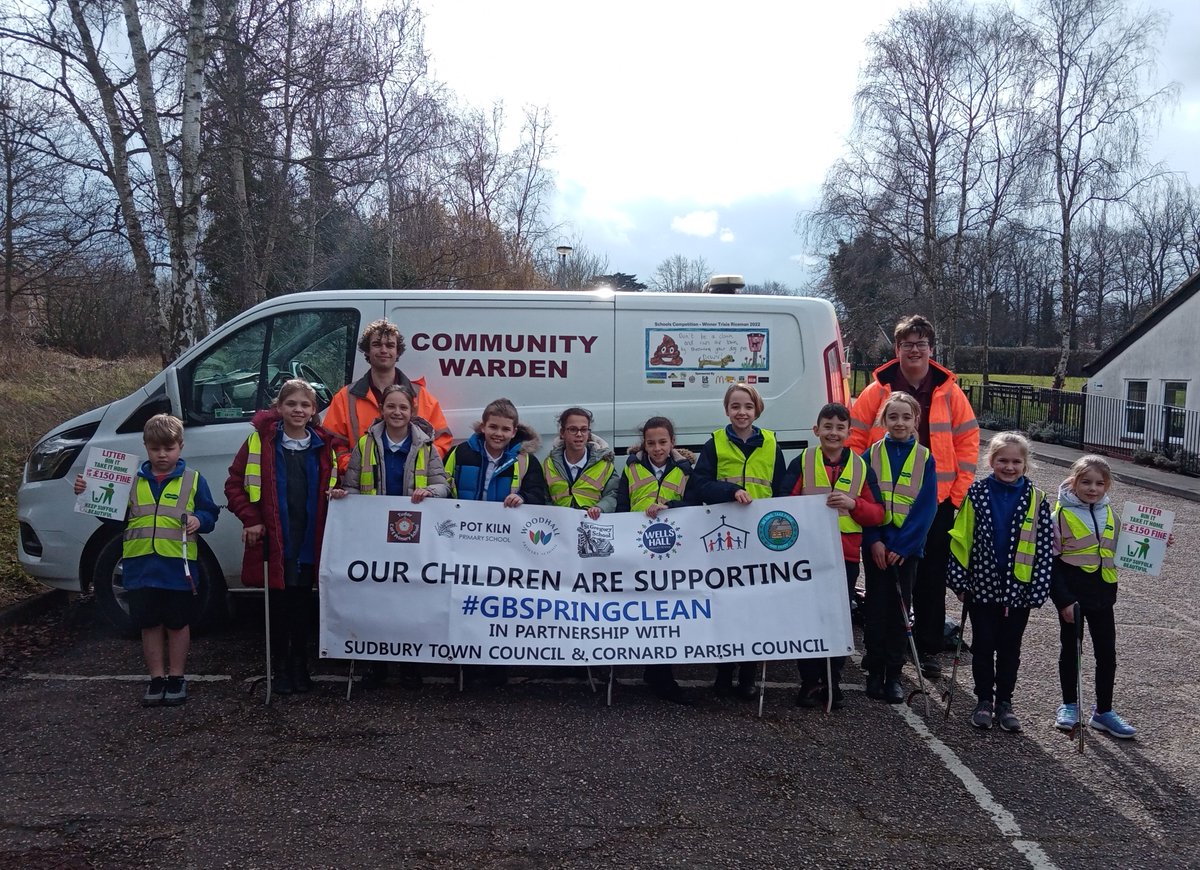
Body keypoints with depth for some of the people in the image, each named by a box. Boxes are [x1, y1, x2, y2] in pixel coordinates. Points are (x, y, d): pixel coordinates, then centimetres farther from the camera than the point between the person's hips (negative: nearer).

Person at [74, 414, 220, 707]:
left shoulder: (193, 480, 2)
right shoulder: (132, 481, 9)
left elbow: (210, 514, 3)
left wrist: (199, 520, -17)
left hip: (179, 567, -2)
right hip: (141, 567, 2)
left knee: (178, 623, 8)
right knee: (150, 624, 9)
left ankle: (176, 677, 21)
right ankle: (157, 678, 21)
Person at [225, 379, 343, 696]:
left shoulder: (322, 445, 6)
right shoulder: (262, 440, -4)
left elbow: (331, 484, 20)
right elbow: (235, 483, -1)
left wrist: (337, 493, -2)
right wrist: (251, 519, -8)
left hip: (309, 541, 3)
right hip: (273, 539, -2)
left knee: (302, 604, 11)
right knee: (279, 605, 6)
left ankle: (300, 667, 23)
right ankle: (280, 669, 19)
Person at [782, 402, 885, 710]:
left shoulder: (861, 467, 5)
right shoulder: (801, 463, 0)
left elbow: (877, 513, 2)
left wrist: (853, 503, -15)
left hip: (845, 554, 2)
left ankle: (832, 684, 20)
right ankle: (809, 682, 16)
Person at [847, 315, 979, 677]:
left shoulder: (949, 392, 3)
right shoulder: (877, 391, 0)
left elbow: (968, 441, 4)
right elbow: (855, 440, 0)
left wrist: (959, 490, -2)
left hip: (937, 501, 1)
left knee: (932, 578, 8)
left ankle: (929, 647, 21)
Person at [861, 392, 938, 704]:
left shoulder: (924, 459, -1)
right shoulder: (872, 454, 0)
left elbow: (926, 507, -5)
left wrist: (902, 546, -12)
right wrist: (874, 540, -13)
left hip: (907, 546, 0)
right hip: (876, 545, 0)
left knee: (899, 608, 6)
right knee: (876, 607, 3)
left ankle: (894, 674, 15)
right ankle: (874, 671, 14)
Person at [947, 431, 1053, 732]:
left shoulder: (1036, 499, -3)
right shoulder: (977, 493, -4)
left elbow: (1044, 546, -2)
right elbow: (960, 537, -2)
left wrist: (1039, 589, -6)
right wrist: (960, 580, -5)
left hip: (1018, 588, 1)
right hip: (982, 586, 0)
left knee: (1010, 648, 11)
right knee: (983, 645, 9)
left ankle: (1004, 702, 24)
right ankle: (984, 701, 22)